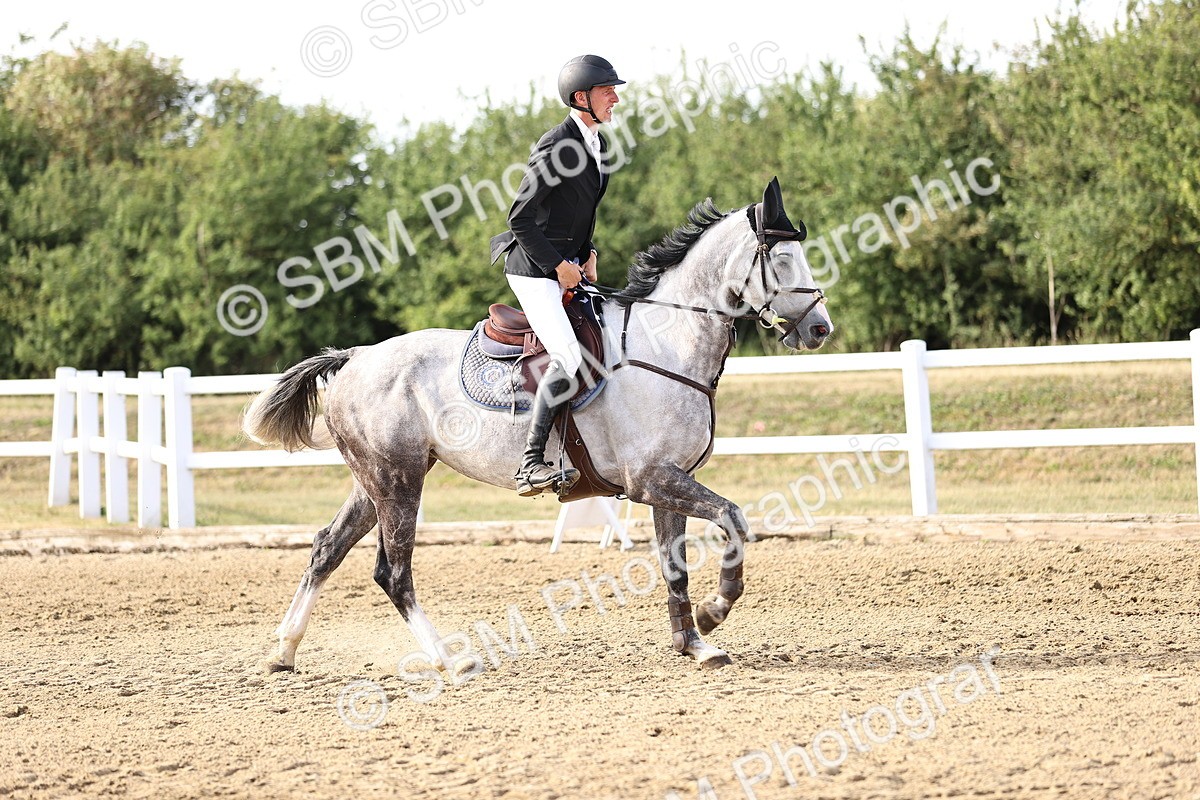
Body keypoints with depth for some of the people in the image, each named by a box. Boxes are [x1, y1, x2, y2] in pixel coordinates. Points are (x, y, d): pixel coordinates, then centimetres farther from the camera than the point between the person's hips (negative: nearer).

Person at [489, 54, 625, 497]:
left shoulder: (598, 143, 10)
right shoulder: (556, 146, -19)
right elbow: (520, 218, -18)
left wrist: (587, 255, 9)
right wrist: (558, 265, -15)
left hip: (569, 266, 10)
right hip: (534, 269, -10)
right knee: (570, 359, -23)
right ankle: (530, 466, -25)